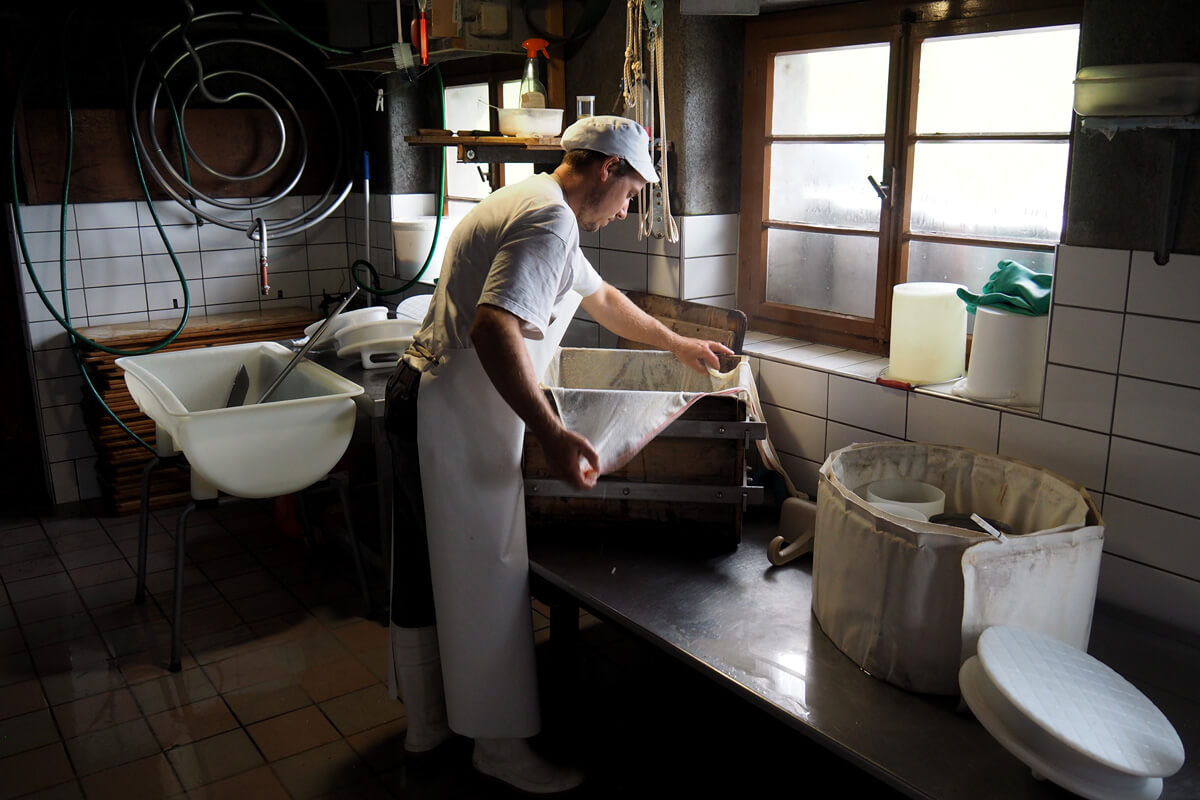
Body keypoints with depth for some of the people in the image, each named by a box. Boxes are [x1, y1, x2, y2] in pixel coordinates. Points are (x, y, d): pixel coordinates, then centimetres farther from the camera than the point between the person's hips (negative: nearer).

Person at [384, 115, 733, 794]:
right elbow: (493, 329, -31)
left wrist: (677, 344, 39)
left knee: (428, 573, 18)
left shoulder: (531, 207, 19)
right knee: (488, 579, 1)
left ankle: (428, 722, 35)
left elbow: (601, 297, 32)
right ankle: (501, 743, 18)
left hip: (424, 402, 11)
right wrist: (553, 435, -32)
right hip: (458, 424, -11)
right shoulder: (550, 220, -16)